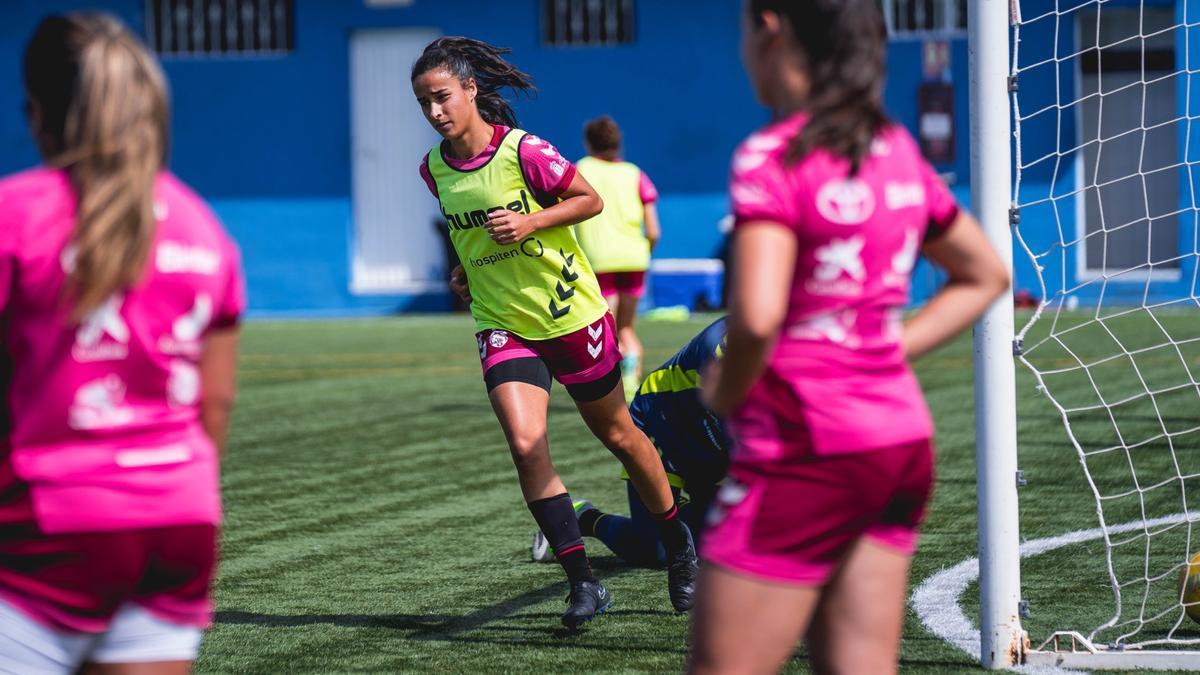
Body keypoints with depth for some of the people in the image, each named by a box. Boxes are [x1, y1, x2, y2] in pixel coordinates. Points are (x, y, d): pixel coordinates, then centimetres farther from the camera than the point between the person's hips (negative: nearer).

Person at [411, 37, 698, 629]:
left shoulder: (523, 151, -17)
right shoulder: (434, 169, 0)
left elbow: (589, 200, -9)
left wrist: (530, 223, -21)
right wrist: (464, 269, 6)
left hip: (572, 313, -3)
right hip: (502, 324, 3)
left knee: (617, 434, 12)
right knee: (525, 446, -17)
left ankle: (678, 541, 37)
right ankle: (584, 583, -11)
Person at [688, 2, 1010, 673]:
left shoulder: (772, 158, -14)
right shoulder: (896, 151, 10)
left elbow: (756, 317, -26)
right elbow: (985, 275, 22)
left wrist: (725, 394, -7)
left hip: (807, 447, -8)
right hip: (904, 437, 8)